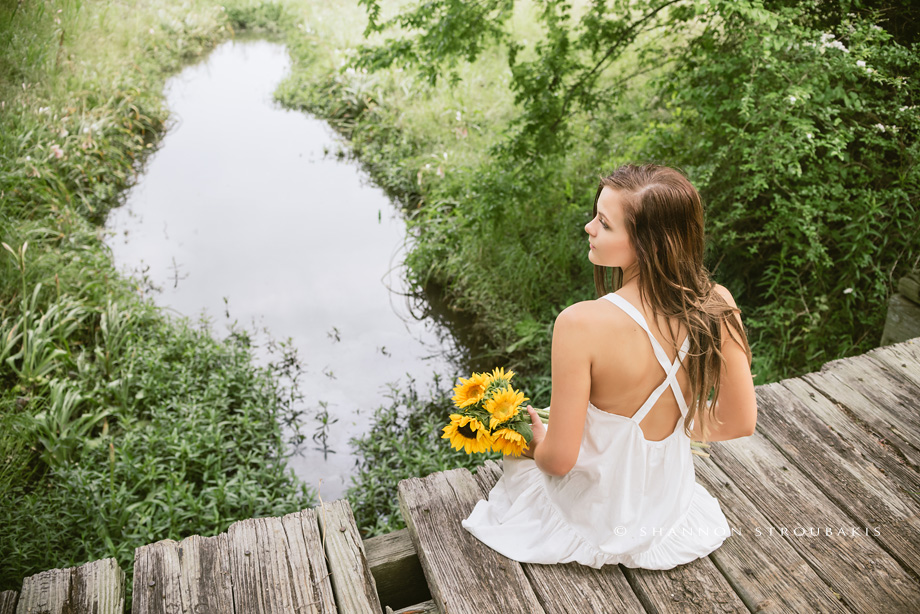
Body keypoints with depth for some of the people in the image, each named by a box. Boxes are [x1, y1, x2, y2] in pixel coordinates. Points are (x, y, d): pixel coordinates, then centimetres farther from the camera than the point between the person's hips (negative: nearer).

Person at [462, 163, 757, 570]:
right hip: (670, 503, 4)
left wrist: (535, 441, -2)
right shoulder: (718, 307, -21)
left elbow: (559, 458, -25)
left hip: (590, 517, -4)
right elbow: (739, 422, -7)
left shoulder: (581, 325, -35)